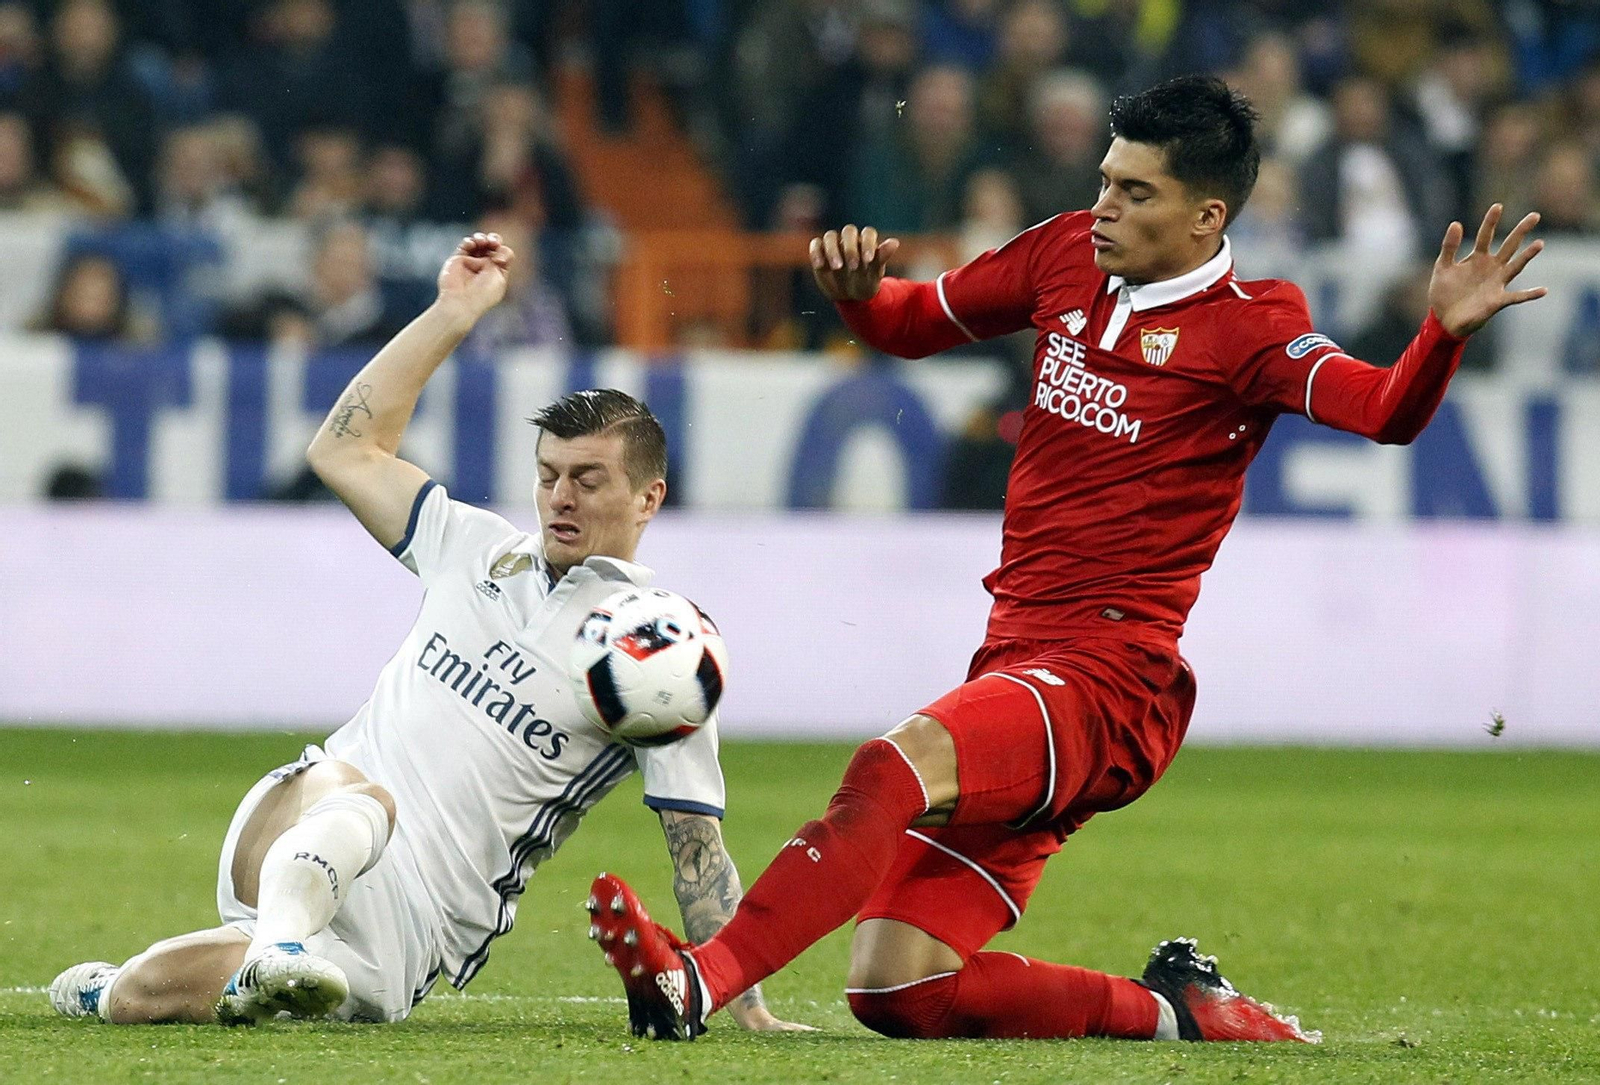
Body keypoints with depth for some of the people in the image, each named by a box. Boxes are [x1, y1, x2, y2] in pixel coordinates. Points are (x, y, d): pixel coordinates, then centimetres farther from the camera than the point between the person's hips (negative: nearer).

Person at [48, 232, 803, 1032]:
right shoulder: (483, 551, 18)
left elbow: (698, 846, -3)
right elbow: (347, 450, 23)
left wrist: (747, 1009, -11)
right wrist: (453, 313, 18)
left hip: (403, 935, -4)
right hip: (295, 820, 4)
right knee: (355, 795, -39)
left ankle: (98, 992, 0)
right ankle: (278, 948, -61)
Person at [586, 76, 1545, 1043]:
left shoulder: (1248, 328, -7)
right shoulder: (1067, 255, 12)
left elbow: (1387, 412, -23)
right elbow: (916, 325, 25)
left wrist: (1445, 334, -44)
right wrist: (859, 292, 2)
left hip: (1106, 681, -8)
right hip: (1014, 662, 8)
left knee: (895, 766, -36)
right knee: (897, 991, 0)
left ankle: (702, 982, -46)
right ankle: (1177, 1013, 13)